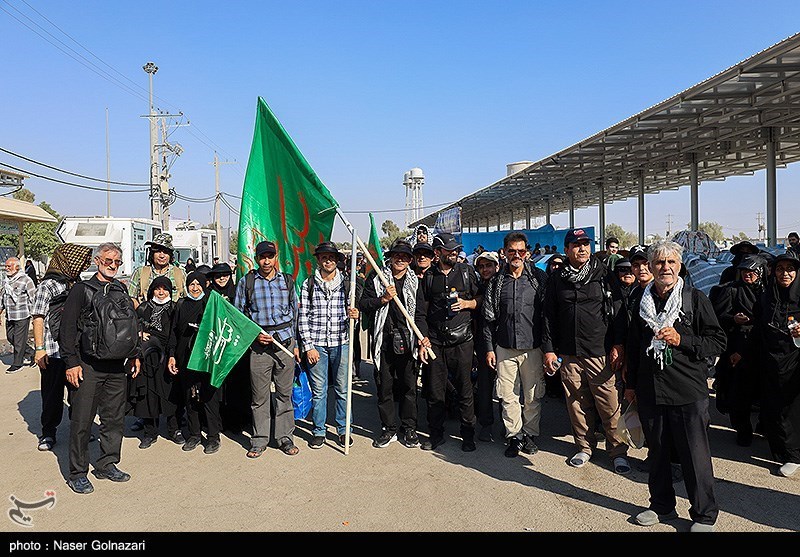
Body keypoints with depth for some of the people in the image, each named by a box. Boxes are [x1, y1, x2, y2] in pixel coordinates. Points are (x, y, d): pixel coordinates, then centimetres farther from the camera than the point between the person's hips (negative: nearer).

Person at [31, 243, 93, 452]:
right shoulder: (48, 286, -5)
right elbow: (38, 317, -8)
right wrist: (39, 348, -13)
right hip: (54, 351, -5)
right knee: (52, 393, 5)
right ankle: (48, 433, 20)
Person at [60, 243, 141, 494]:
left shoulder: (121, 291, 14)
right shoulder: (82, 289, -2)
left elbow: (132, 325, 22)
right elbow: (67, 329, -7)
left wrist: (135, 355, 17)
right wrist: (71, 362, -12)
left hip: (117, 367, 5)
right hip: (88, 366, -5)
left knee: (115, 418, 10)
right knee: (82, 420, 0)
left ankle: (107, 464, 24)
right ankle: (77, 473, 12)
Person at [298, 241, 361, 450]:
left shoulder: (346, 284, 6)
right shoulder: (308, 285, 2)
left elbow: (351, 313, 10)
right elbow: (303, 318, 1)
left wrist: (354, 315, -15)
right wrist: (308, 346, -5)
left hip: (340, 343, 1)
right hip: (316, 344, -1)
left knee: (343, 390, 7)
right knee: (318, 391, 6)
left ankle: (343, 430, 21)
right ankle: (319, 431, 20)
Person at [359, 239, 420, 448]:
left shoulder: (416, 281, 6)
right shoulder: (377, 278, 4)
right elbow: (363, 305, 1)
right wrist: (383, 299, -14)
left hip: (407, 340, 0)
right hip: (383, 339, 0)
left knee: (409, 386, 6)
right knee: (384, 386, 8)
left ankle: (408, 428, 21)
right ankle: (389, 429, 21)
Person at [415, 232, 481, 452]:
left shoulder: (466, 271, 7)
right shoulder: (428, 277, 8)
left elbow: (481, 300, 12)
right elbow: (421, 312, 8)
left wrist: (466, 303, -7)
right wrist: (423, 338, -1)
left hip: (462, 341, -1)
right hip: (435, 342, 1)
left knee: (465, 390, 4)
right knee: (434, 391, 6)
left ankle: (468, 436, 18)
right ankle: (436, 434, 22)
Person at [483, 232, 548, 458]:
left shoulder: (540, 278, 0)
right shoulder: (497, 281, 5)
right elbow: (489, 318, 7)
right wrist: (489, 348, 3)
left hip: (533, 347, -1)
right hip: (505, 348, 2)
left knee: (532, 396, 7)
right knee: (508, 396, 5)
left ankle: (530, 434, 24)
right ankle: (514, 436, 19)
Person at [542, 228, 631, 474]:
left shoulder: (604, 275, 2)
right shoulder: (557, 280, 8)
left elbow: (618, 312, 2)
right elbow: (549, 316, 10)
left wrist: (618, 345, -4)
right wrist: (548, 348, 5)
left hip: (600, 353, -2)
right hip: (569, 354, 2)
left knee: (610, 405, -1)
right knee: (577, 404, 9)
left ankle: (618, 450, 15)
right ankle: (585, 446, 25)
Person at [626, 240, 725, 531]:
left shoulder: (696, 299, -2)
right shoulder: (642, 303, 11)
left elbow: (718, 342, -4)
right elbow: (633, 347, 19)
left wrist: (682, 340, -18)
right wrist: (631, 384, 20)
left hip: (688, 392, -4)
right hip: (650, 392, 4)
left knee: (695, 455, 3)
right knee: (657, 452, 14)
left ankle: (704, 515, 20)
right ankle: (662, 506, 31)